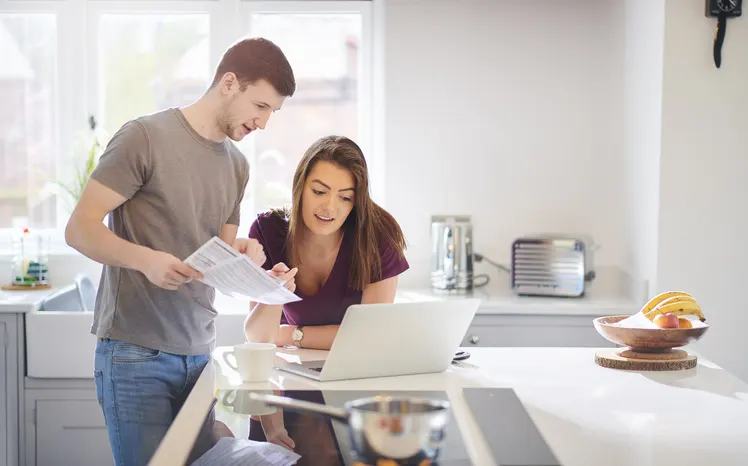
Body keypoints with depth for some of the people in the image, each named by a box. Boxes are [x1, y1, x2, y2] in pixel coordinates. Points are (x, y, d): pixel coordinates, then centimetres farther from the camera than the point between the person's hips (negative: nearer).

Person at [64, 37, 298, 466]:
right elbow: (80, 229, -10)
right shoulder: (145, 137, -7)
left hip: (200, 353, 6)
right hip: (135, 353, -6)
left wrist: (243, 256, -4)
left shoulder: (237, 165, 14)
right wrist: (146, 259, -27)